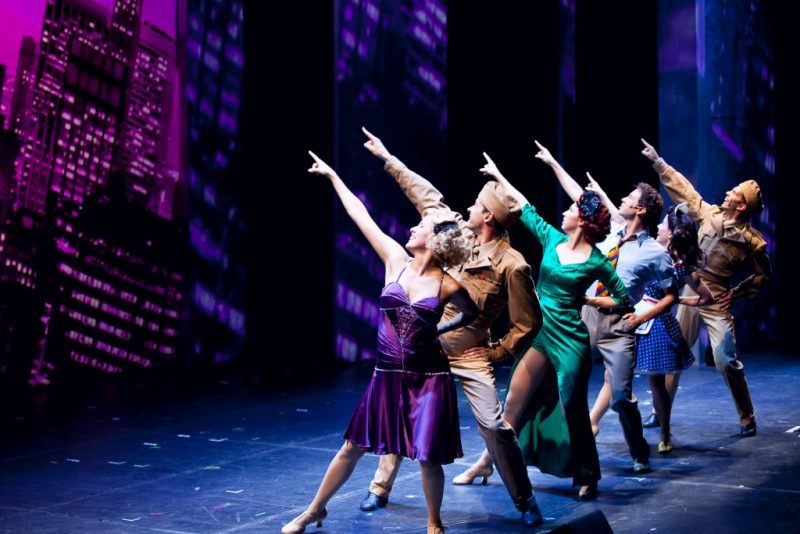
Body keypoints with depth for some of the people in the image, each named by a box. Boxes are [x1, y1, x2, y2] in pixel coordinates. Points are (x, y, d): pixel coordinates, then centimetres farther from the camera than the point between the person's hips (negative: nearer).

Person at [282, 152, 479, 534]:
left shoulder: (449, 286, -8)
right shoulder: (396, 260, -2)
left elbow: (472, 314, 13)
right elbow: (360, 214, 1)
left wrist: (438, 330, 6)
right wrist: (332, 175, 4)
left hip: (428, 378, -3)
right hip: (387, 375, 3)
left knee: (429, 458, 0)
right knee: (352, 447, 10)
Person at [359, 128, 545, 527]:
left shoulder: (511, 265, -17)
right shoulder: (460, 233, -2)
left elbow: (528, 323, -13)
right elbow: (426, 195, 7)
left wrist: (494, 354, -10)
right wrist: (386, 157, 10)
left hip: (469, 357, -6)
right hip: (427, 348, 6)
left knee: (494, 426, -11)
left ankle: (525, 502, 4)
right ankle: (380, 488, 28)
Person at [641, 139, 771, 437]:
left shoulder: (751, 241, -10)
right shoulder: (710, 215, 1)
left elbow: (763, 275, 1)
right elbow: (683, 189, 6)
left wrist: (736, 294, -7)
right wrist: (657, 161, 5)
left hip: (716, 303, -4)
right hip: (688, 296, 4)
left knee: (727, 362, -9)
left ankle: (747, 419, 5)